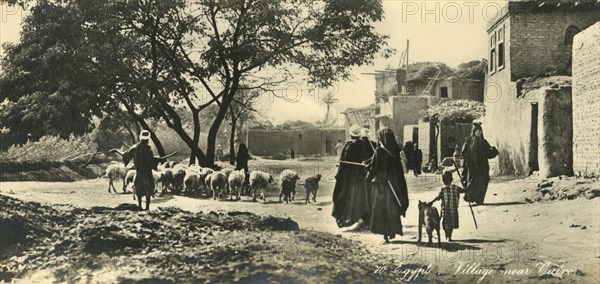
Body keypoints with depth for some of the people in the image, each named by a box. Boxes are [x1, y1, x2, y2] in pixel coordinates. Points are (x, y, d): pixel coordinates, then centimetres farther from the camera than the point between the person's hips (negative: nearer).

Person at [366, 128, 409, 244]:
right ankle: (393, 230, 22)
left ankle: (385, 234, 4)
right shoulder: (396, 149, -1)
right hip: (395, 182, 4)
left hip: (381, 182, -4)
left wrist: (368, 178, 6)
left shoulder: (379, 150, -14)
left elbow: (374, 167, -11)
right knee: (393, 207, 16)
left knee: (381, 208, 5)